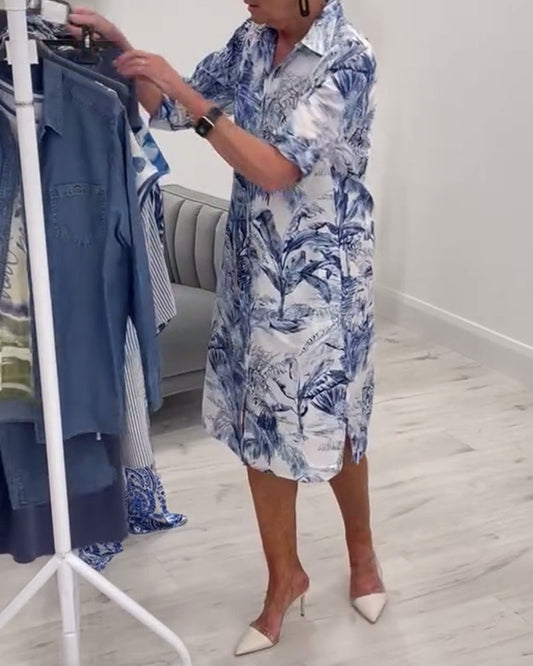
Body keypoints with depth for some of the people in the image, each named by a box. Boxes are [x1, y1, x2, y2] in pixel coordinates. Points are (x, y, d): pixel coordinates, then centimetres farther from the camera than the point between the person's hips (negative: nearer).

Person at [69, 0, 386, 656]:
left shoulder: (349, 59, -17)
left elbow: (277, 169, -25)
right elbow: (171, 109, 11)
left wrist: (187, 95, -26)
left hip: (320, 276, -6)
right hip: (252, 268, 6)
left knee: (326, 423, 9)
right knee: (259, 425, 10)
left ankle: (361, 549, 38)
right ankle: (285, 575, 29)